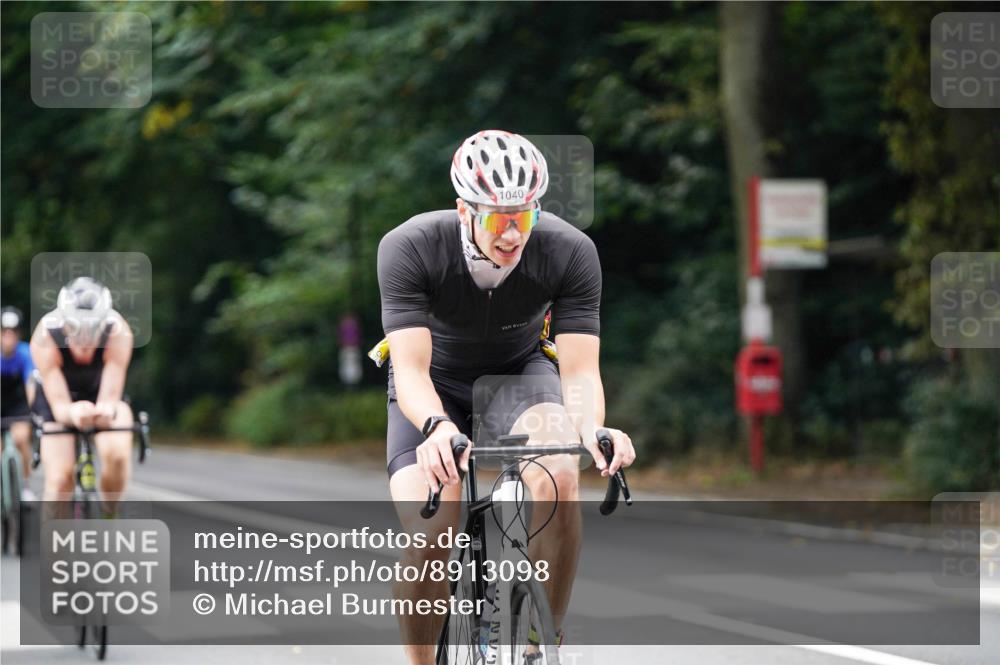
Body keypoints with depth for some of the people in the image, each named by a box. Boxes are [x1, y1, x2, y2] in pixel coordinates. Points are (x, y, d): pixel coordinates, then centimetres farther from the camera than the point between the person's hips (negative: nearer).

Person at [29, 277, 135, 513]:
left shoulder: (118, 332, -34)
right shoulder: (45, 337, -35)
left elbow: (110, 396, -36)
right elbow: (59, 405, -35)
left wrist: (106, 410, -60)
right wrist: (72, 413, -59)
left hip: (101, 394, 0)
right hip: (58, 399, 0)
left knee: (117, 453, -28)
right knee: (59, 479, -16)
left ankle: (109, 515, -2)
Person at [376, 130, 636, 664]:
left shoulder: (570, 252, -27)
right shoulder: (408, 248, -30)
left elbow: (580, 371, -27)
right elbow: (411, 370, -35)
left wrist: (590, 428, -49)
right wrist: (438, 428, -57)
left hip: (520, 372, 1)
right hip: (435, 385, 0)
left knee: (559, 479, -33)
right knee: (428, 539, -23)